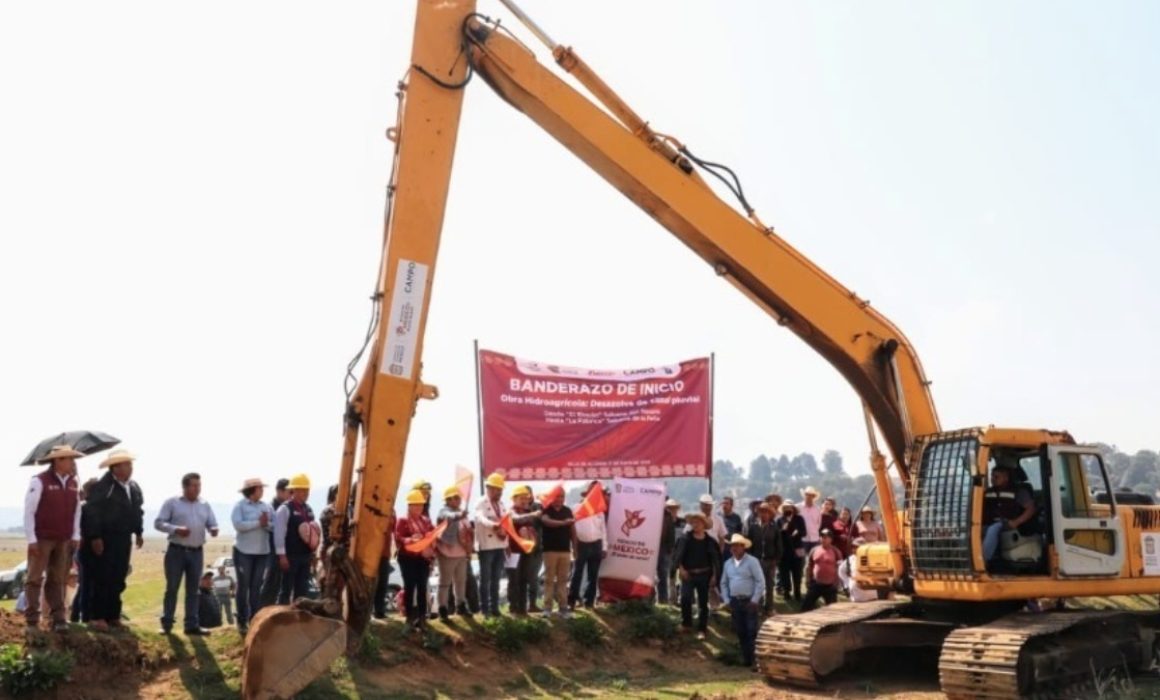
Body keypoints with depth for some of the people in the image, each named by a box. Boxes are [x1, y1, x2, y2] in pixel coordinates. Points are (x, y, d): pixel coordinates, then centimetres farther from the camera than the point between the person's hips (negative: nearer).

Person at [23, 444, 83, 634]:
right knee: (35, 579, 0)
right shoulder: (39, 481, -11)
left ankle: (59, 619, 11)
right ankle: (32, 621, 7)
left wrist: (75, 537, 6)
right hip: (42, 539, -5)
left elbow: (76, 511, 12)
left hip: (63, 540, 5)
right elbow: (28, 511, -10)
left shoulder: (73, 484, 7)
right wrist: (32, 539, -13)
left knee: (57, 580, 9)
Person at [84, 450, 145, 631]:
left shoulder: (134, 487, 10)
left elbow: (138, 510, 18)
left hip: (124, 539, 7)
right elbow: (92, 512, -16)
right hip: (105, 539, -7)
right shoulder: (102, 487, -14)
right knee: (102, 579, -2)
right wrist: (95, 537, -18)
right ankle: (96, 617, 5)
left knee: (118, 579, 10)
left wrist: (139, 532, 15)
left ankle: (112, 616, 19)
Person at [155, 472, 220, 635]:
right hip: (176, 551, -4)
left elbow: (212, 524, 10)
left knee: (193, 589, 7)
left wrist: (213, 530, -15)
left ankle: (192, 624, 10)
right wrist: (175, 529, -20)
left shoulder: (205, 506, 11)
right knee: (172, 587, 0)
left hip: (197, 552, 4)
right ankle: (167, 623, 9)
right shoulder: (172, 503, 0)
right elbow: (158, 522, -5)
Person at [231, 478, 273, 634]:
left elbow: (276, 526, 3)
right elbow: (238, 525, -19)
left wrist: (267, 523, -16)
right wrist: (258, 523, -19)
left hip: (263, 551, 4)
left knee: (257, 586, 7)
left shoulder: (267, 506, 8)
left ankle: (254, 619, 13)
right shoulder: (240, 506, -5)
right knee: (243, 586, 2)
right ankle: (242, 621, 9)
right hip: (244, 551, -4)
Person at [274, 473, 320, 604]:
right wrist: (282, 555, -16)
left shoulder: (308, 509, 13)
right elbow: (279, 534, -13)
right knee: (286, 590, 0)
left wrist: (313, 553, 15)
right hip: (290, 556, -7)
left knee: (302, 590, 10)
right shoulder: (285, 509, -9)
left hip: (306, 555, 7)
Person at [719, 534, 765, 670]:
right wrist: (727, 600, 8)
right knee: (740, 632, 9)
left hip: (749, 601, -6)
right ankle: (746, 659, 17)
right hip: (735, 602, 6)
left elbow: (761, 582, -10)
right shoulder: (728, 563, 10)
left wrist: (755, 600, -13)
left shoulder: (752, 561, -7)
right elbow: (724, 583, 17)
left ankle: (755, 660, -5)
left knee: (752, 631, -7)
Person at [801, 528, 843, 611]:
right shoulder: (814, 550, 3)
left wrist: (836, 583, -7)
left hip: (830, 585, -3)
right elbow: (809, 567, 10)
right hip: (815, 584, 3)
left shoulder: (835, 551, -4)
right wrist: (808, 581, 7)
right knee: (806, 605, 4)